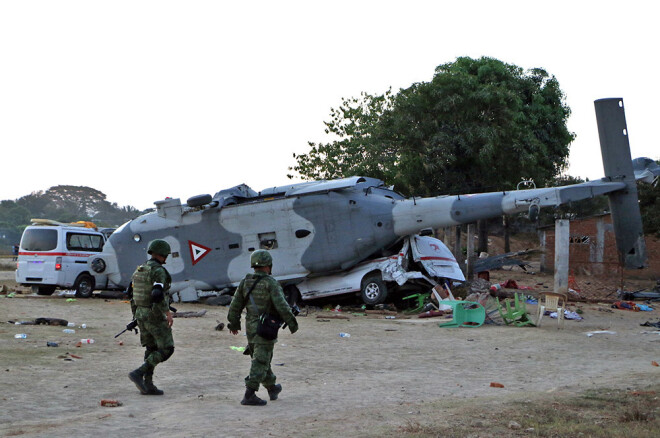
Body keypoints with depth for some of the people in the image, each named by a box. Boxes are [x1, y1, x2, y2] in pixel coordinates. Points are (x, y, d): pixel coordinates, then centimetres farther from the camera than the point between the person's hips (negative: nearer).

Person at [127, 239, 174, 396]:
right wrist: (168, 312, -22)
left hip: (140, 313, 9)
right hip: (155, 316, -9)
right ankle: (138, 373, -11)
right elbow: (157, 294, -28)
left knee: (151, 349, 15)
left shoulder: (140, 270, 11)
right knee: (166, 349, 0)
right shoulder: (158, 271, -16)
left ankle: (147, 385, 11)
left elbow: (135, 293, 16)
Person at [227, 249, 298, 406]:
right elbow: (281, 305, -20)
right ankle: (249, 395, -11)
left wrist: (234, 323, 20)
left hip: (250, 327, 7)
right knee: (260, 361, -5)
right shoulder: (271, 283, -14)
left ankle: (272, 388, 37)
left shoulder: (245, 282, 3)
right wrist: (292, 322, -9)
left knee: (263, 358, 21)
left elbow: (235, 305, 7)